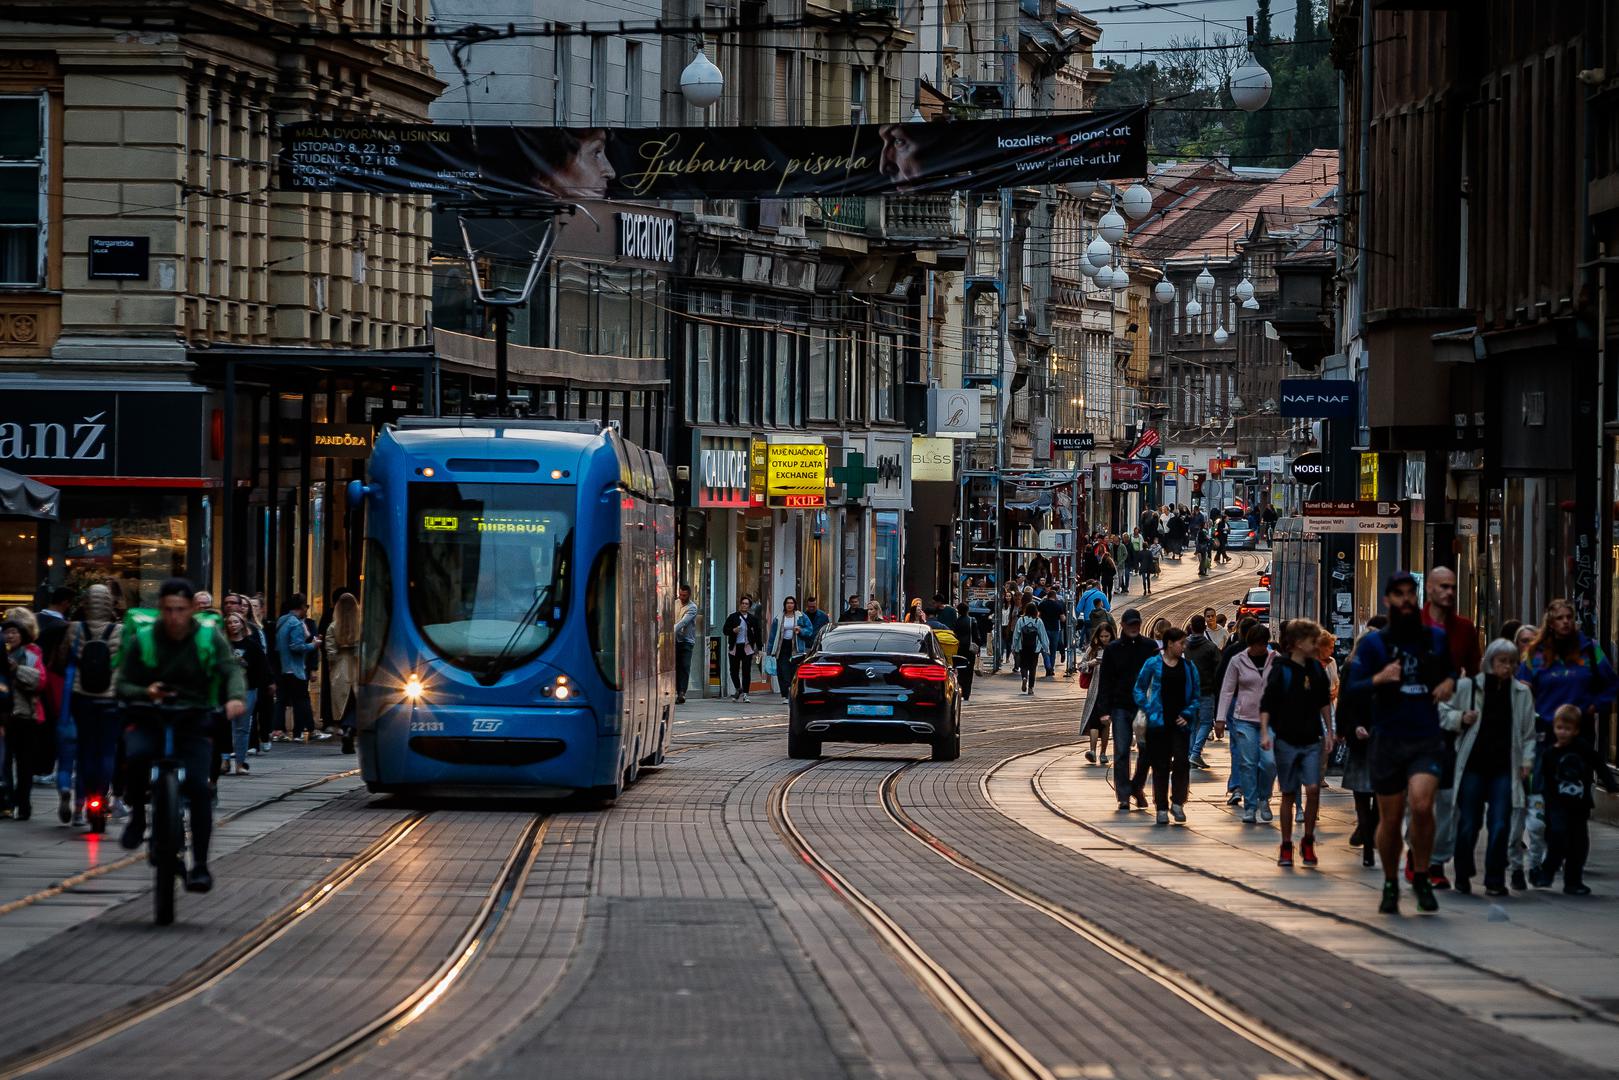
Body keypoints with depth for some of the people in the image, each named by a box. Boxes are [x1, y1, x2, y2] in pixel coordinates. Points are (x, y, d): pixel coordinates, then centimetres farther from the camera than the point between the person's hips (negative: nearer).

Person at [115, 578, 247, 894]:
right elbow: (123, 686, 1)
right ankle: (137, 817, -7)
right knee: (137, 754, -33)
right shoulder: (144, 640, 0)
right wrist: (145, 693, -22)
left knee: (198, 786, -19)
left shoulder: (209, 637, 0)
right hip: (149, 722, 0)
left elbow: (231, 670, -14)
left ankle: (200, 865, -8)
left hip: (194, 725, 0)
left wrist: (236, 697, -35)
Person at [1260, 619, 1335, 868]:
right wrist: (1265, 732, -19)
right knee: (1288, 794, 4)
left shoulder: (1316, 668, 6)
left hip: (1311, 741, 3)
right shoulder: (1281, 670, -8)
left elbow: (1324, 702, 18)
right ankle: (1286, 847, 14)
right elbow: (1266, 704, -9)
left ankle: (1308, 841, 3)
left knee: (1313, 788, -12)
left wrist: (1328, 732, 17)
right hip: (1286, 741, -3)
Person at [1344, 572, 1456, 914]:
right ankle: (1390, 885, 25)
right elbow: (1351, 686, -4)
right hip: (1388, 741, 0)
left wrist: (1449, 683, 3)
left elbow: (1452, 669, 26)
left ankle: (1421, 879, -5)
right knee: (1390, 818, 5)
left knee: (1422, 805, -22)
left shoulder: (1436, 638, 10)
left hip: (1427, 740, 0)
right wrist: (1379, 679, -24)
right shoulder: (1374, 643, 3)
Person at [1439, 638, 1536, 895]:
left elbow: (1528, 733, 13)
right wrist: (1460, 718, -9)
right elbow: (1441, 713, 9)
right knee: (1468, 824, 3)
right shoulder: (1467, 687, 1)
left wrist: (1526, 760, 3)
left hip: (1504, 768, 1)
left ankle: (1495, 880, 3)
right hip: (1473, 765, -1)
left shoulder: (1522, 693, 8)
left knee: (1500, 826, -5)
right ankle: (1463, 877, 17)